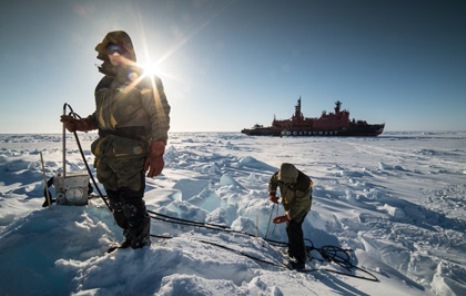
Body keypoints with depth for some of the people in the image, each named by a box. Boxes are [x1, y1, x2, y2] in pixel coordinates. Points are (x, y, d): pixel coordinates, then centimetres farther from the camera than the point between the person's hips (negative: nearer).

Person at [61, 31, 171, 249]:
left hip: (129, 153, -8)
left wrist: (157, 153, -17)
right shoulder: (106, 83, 21)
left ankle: (141, 244, 14)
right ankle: (131, 238, 29)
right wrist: (79, 124, 10)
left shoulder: (142, 79, -2)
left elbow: (160, 114, -10)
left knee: (130, 202, -5)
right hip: (106, 153, 8)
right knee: (116, 201, 13)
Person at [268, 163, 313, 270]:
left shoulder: (304, 184, -40)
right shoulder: (280, 175, -25)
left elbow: (299, 205, -33)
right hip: (288, 203, 6)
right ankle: (293, 249, 44)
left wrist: (286, 216, -38)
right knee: (291, 227, 20)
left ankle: (299, 260, -9)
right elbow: (273, 181, -2)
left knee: (293, 228, -18)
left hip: (301, 207, -6)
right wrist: (272, 193, -19)